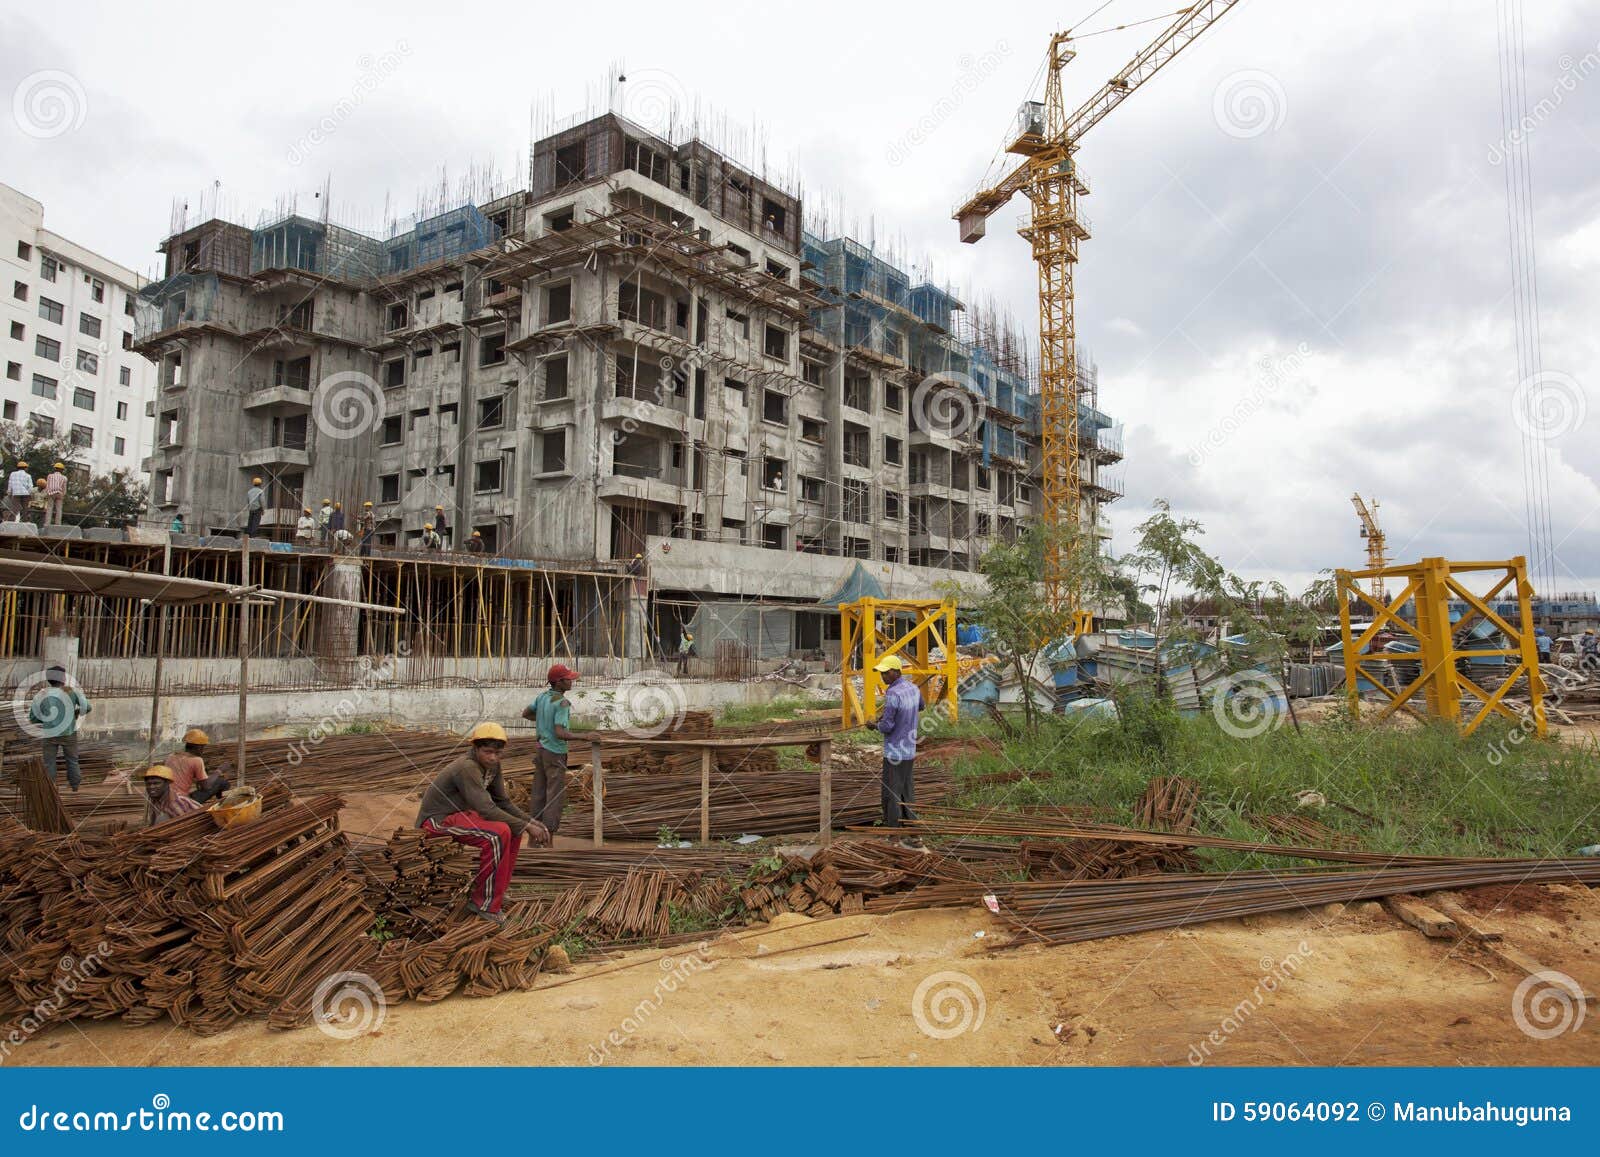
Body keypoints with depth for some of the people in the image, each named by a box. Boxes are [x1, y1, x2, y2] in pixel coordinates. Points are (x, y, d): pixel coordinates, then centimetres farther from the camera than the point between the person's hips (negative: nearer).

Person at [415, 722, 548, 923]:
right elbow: (487, 809, -32)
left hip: (460, 813, 10)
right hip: (437, 819, -10)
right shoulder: (467, 768, -27)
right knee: (498, 834, -27)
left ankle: (497, 889, 15)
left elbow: (503, 801, 7)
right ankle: (484, 903, -16)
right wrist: (526, 827, -27)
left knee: (515, 829, 4)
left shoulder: (492, 766, 0)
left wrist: (531, 822, -6)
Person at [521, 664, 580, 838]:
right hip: (555, 753, -8)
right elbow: (560, 733, -28)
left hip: (541, 749, 8)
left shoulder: (543, 695, 3)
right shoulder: (562, 703, -21)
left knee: (538, 792, 14)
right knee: (555, 797, -1)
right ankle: (548, 838, 2)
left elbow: (525, 713, 17)